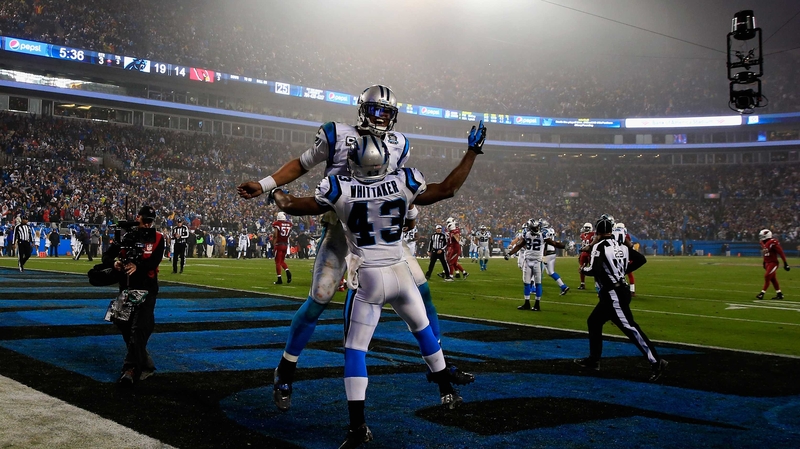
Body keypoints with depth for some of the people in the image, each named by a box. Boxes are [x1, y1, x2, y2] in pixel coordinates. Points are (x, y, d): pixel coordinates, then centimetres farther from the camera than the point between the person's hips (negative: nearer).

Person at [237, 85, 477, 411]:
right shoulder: (337, 136, -3)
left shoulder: (398, 146, 9)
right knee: (318, 300, -10)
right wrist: (263, 186, -2)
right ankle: (284, 374, 9)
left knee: (421, 291, 0)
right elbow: (302, 165, 7)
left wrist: (411, 212, 8)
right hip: (340, 228, -4)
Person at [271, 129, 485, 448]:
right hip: (400, 275, 3)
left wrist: (274, 191, 17)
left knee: (355, 349, 4)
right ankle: (447, 391, 39)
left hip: (367, 280, -3)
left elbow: (291, 206, 0)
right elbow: (448, 189, 8)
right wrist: (473, 152, 16)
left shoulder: (340, 190, -7)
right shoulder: (403, 184, -2)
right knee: (423, 330, 25)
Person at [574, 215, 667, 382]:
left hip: (613, 294, -9)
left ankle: (656, 362, -14)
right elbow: (641, 259, 11)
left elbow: (595, 270, -25)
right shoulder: (620, 246, 10)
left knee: (629, 327, -12)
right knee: (593, 322, 19)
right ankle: (593, 360, 26)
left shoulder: (599, 247, -13)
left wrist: (584, 269, -4)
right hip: (620, 291, 9)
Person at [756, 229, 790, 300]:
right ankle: (779, 294, 21)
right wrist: (764, 262, 25)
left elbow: (781, 252, -16)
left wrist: (785, 263, -15)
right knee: (773, 279, 12)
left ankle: (762, 293, -8)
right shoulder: (764, 243, 7)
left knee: (767, 277, -10)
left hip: (773, 263, -9)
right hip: (767, 263, 9)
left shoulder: (773, 243, -19)